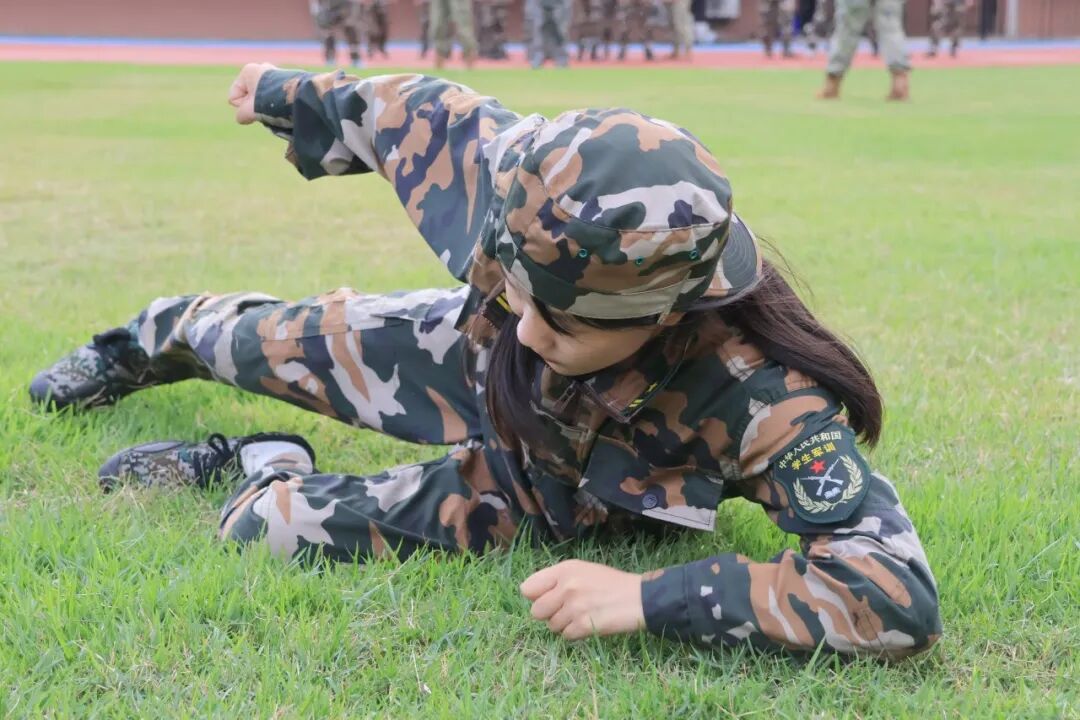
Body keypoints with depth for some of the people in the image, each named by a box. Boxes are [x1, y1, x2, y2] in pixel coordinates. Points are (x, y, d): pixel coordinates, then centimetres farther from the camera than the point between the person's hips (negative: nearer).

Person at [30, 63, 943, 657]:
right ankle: (159, 339, 62)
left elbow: (900, 593, -53)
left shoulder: (759, 395, -48)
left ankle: (264, 467, 29)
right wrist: (293, 96, 4)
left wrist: (647, 599, -54)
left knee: (283, 524, -11)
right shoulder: (520, 195, -37)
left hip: (552, 492, -3)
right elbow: (427, 110, -15)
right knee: (276, 346, 23)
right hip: (468, 357, 3)